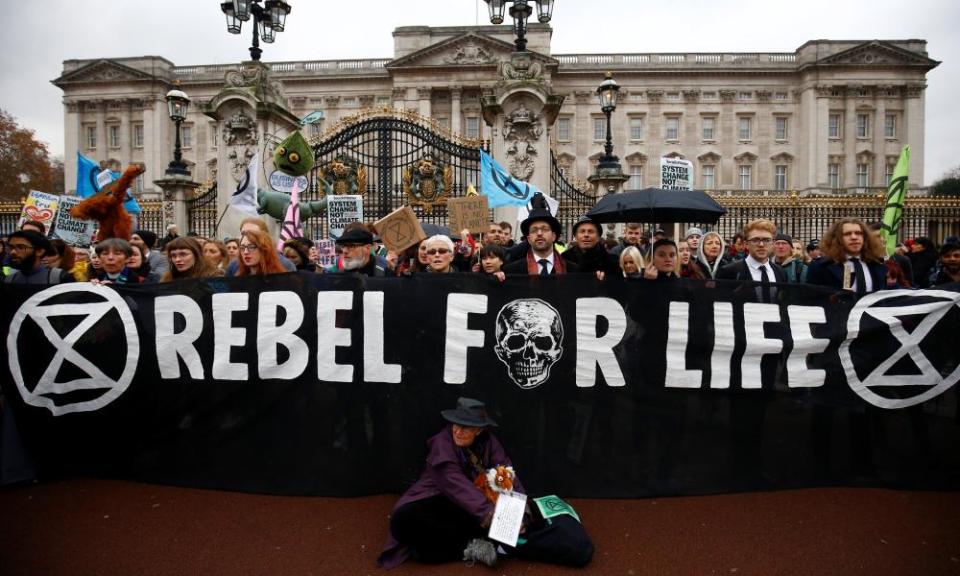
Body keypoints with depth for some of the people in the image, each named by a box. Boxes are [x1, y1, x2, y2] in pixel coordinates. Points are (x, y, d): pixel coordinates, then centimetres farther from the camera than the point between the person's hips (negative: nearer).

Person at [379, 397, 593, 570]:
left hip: (484, 505, 3)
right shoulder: (442, 442, -16)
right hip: (445, 506, -2)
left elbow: (507, 474, -13)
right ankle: (472, 546, -30)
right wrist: (489, 515, -41)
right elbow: (457, 485, -28)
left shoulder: (488, 441, -3)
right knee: (404, 519, -35)